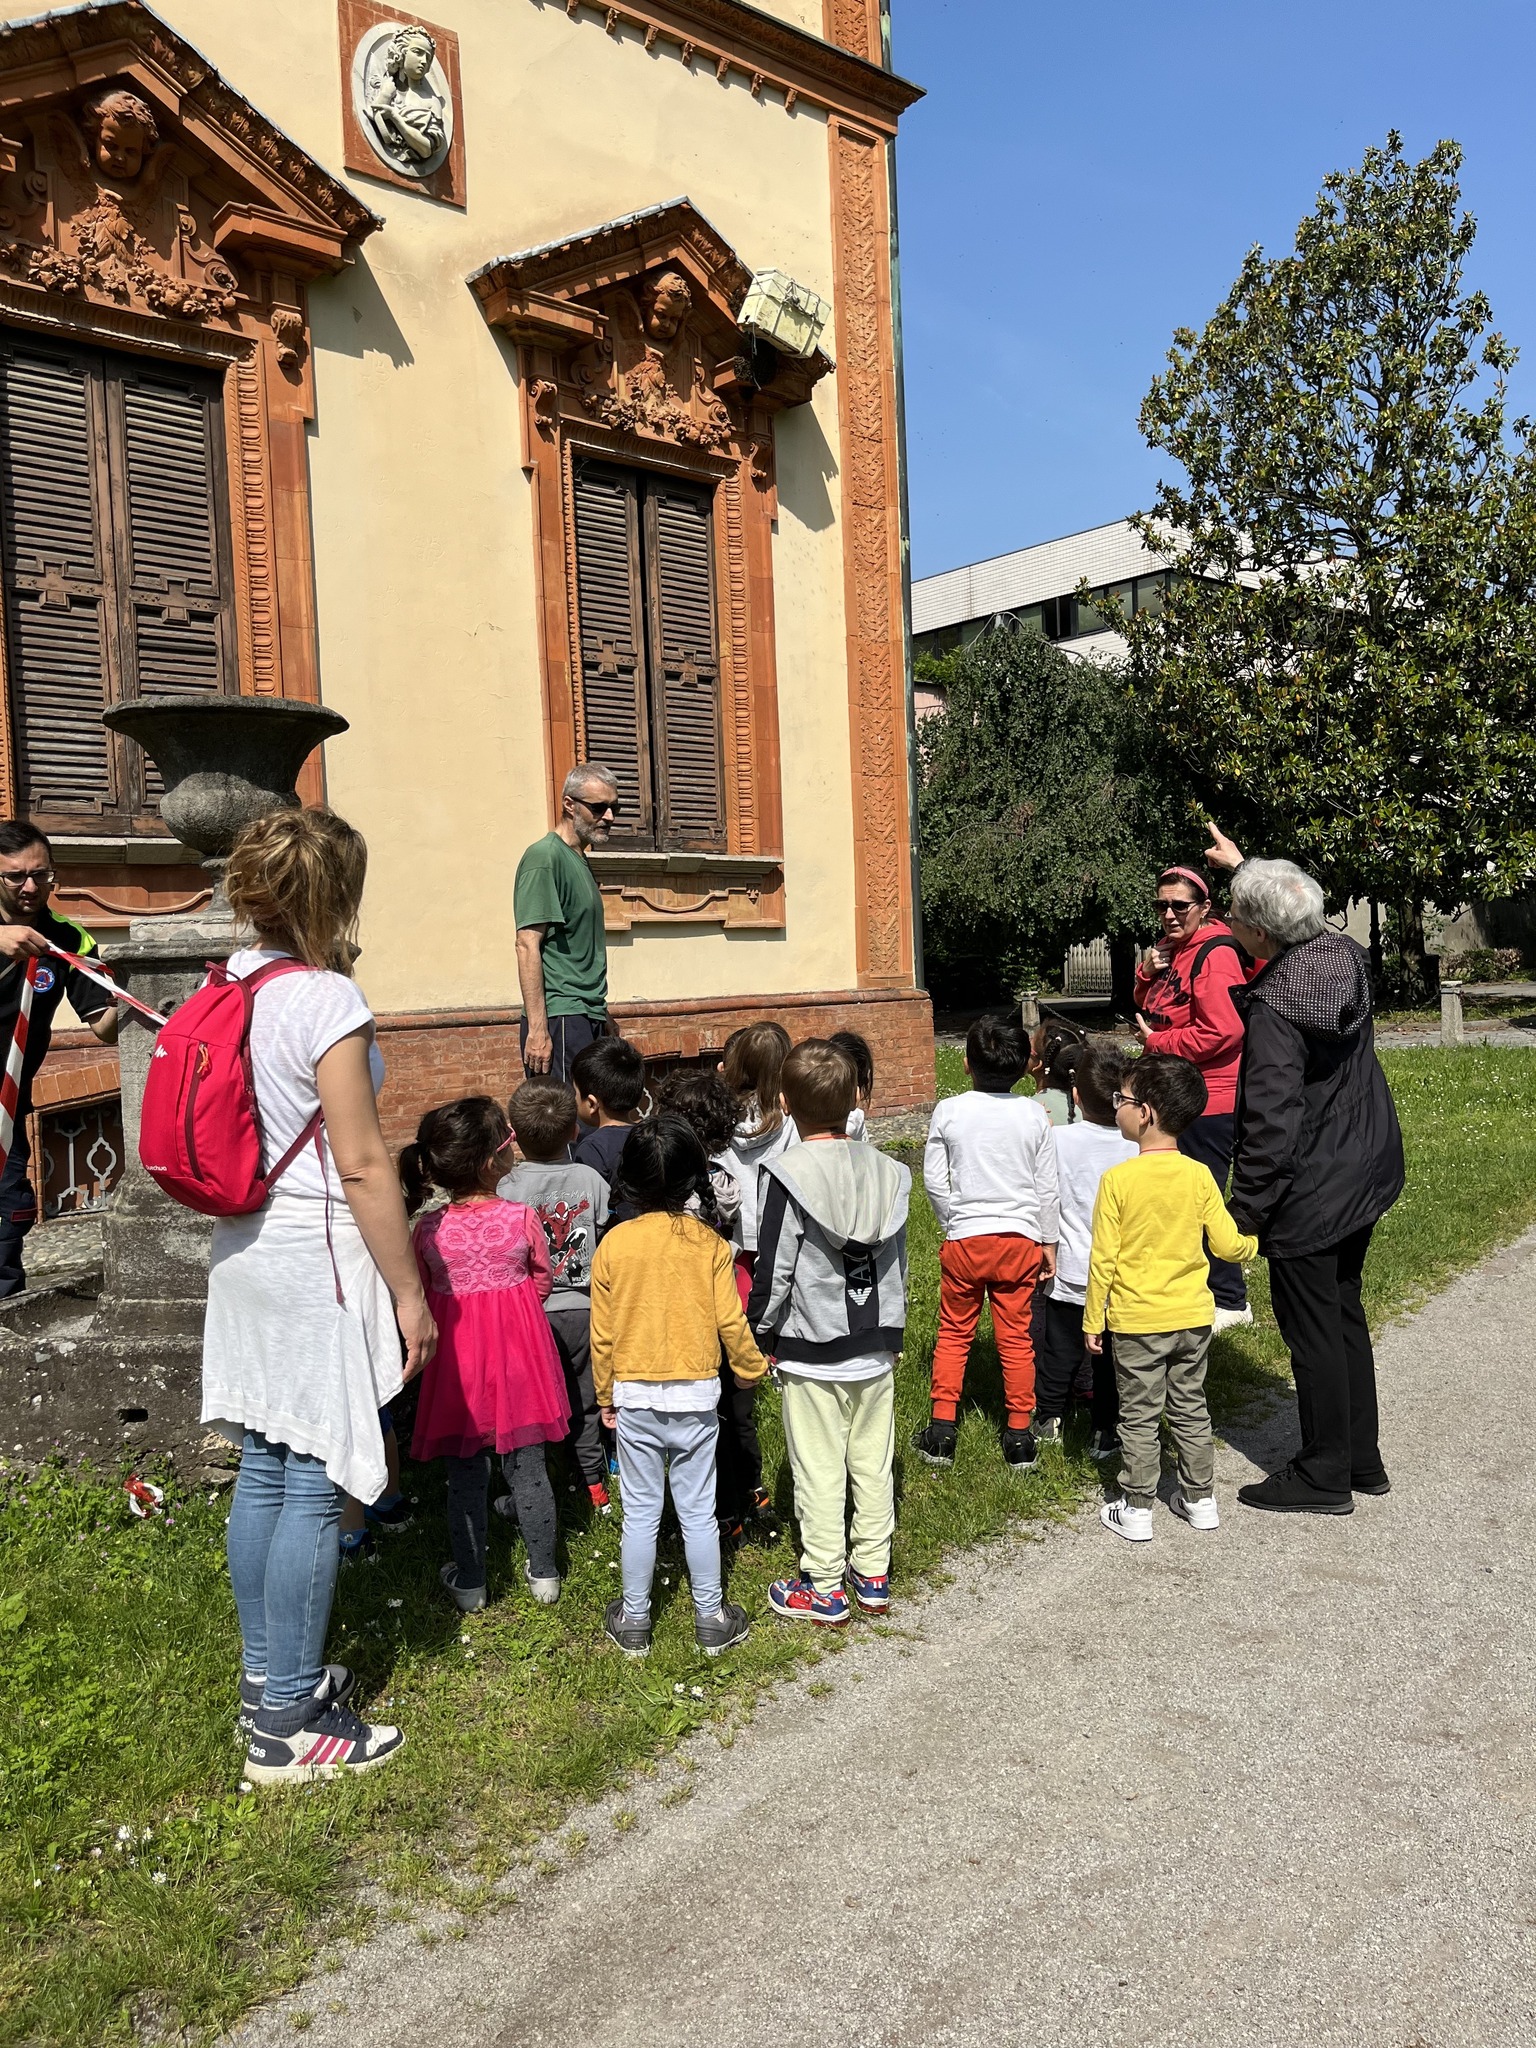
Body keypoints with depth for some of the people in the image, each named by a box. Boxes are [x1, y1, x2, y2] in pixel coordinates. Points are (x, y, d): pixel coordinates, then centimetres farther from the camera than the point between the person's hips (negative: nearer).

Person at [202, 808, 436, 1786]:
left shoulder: (235, 985, 6)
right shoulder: (327, 998, -18)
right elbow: (363, 1166, -18)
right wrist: (409, 1291, -11)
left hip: (246, 1250, 9)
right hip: (319, 1262, -8)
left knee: (263, 1471, 17)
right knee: (315, 1486, 1)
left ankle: (267, 1674, 31)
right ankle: (290, 1723, 12)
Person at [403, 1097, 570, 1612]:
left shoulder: (427, 1229, -12)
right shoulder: (522, 1218, -14)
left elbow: (422, 1297, 0)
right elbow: (542, 1283, 0)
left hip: (457, 1360, 0)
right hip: (518, 1358, 0)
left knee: (464, 1473, 14)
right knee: (527, 1466, 14)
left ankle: (469, 1581, 25)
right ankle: (543, 1574, 27)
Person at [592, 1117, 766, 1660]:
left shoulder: (614, 1244, -8)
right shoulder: (709, 1243, -10)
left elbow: (603, 1332, -2)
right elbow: (730, 1322, -6)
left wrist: (606, 1396, 11)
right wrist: (752, 1367, 12)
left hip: (634, 1398, 0)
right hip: (696, 1396, 0)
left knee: (640, 1513, 12)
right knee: (698, 1512, 11)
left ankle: (634, 1621, 24)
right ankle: (711, 1620, 23)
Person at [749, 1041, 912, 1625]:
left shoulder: (789, 1175, -18)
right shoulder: (887, 1170, -1)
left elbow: (773, 1273, -14)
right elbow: (899, 1261, 8)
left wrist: (759, 1335, 1)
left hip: (811, 1356, -5)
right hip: (876, 1348, 5)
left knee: (819, 1473, 6)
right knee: (873, 1464, 16)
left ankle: (823, 1589, 18)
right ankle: (873, 1576, 28)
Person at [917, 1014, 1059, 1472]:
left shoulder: (948, 1112, -7)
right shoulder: (1034, 1114, -4)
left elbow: (933, 1179, -6)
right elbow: (1046, 1185, 0)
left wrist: (953, 1222, 9)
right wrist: (1048, 1241, 10)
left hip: (965, 1239, -1)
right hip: (1020, 1238, 1)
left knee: (954, 1333, 13)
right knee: (1016, 1337, 9)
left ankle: (942, 1432, 15)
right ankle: (1019, 1438, 17)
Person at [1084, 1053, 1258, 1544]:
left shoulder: (1118, 1180, -16)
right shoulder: (1199, 1176, -7)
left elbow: (1103, 1259, -13)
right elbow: (1228, 1245, -3)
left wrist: (1093, 1320, -2)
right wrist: (1257, 1241, 20)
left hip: (1136, 1322, -3)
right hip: (1193, 1318, 3)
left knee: (1140, 1418, 8)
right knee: (1191, 1411, 18)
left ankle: (1136, 1510, 16)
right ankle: (1201, 1499, 28)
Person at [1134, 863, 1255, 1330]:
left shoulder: (1215, 954, -18)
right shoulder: (1173, 950, 12)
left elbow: (1222, 1031, -27)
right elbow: (1150, 1010, 20)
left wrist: (1156, 1043, -15)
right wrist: (1148, 974, -1)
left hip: (1209, 1101, -10)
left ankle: (1230, 1301, 11)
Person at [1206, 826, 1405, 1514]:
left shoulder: (1274, 1006, -26)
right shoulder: (1344, 956, -2)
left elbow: (1271, 1124, -27)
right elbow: (1299, 920, 24)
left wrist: (1242, 1212, -19)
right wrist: (1242, 866, 33)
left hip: (1309, 1192, -9)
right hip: (1365, 1172, 9)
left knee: (1311, 1328, 4)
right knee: (1344, 1312, 20)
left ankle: (1324, 1476, 17)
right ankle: (1362, 1457, 32)